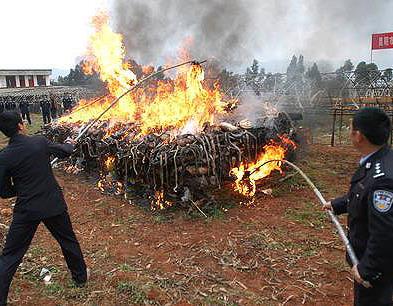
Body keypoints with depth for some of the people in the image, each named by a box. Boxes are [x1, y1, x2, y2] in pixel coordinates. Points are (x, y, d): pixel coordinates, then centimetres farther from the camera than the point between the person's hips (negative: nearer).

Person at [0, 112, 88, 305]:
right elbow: (65, 152, 9)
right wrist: (69, 143, 31)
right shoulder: (40, 142, -9)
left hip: (26, 210, -1)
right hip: (53, 205, 1)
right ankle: (80, 277, 40)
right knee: (68, 241, 22)